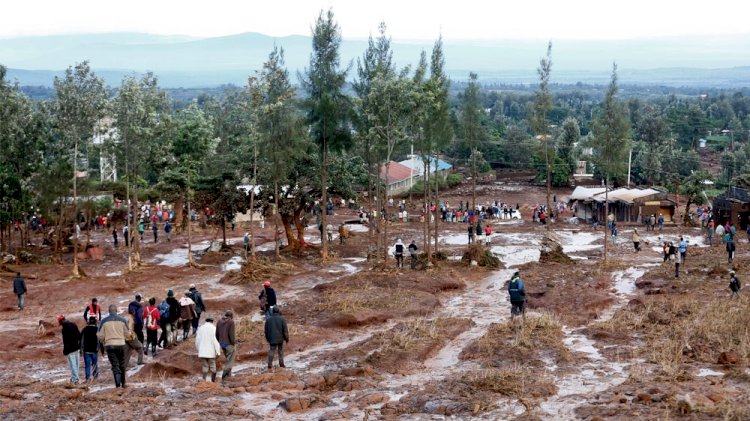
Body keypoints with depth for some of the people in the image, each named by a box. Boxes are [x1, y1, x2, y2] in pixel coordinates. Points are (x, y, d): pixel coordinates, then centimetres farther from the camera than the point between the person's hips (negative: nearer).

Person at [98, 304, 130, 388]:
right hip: (121, 344, 1)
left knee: (115, 366, 1)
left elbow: (100, 336, -2)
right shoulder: (123, 320, -2)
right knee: (122, 365, 16)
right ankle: (123, 383, 24)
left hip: (109, 345, -1)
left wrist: (104, 342, 19)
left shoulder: (104, 321, -3)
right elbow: (127, 334, 4)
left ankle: (118, 384, -10)